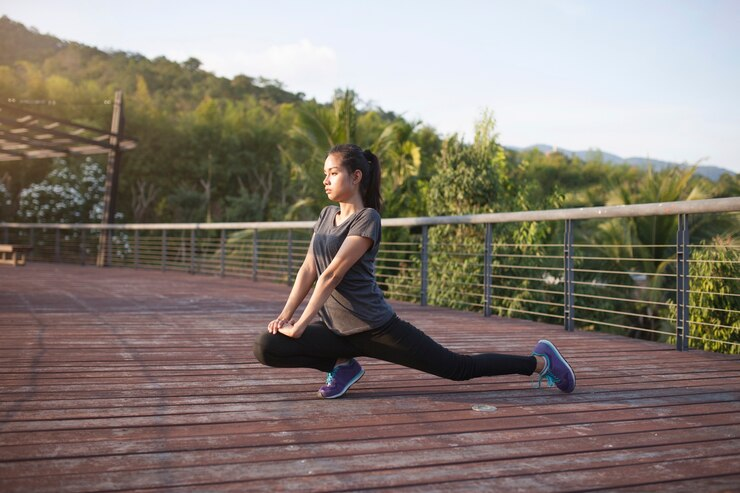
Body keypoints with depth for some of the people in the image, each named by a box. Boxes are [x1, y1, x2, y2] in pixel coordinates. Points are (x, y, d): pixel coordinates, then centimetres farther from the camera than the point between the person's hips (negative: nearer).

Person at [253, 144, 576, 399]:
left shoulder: (367, 219, -13)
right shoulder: (326, 216, 10)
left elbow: (332, 275, -19)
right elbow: (308, 270, 8)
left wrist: (300, 326, -20)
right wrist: (284, 316, -2)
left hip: (374, 328, -6)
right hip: (335, 329, 7)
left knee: (458, 368, 0)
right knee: (266, 348, -10)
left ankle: (540, 362, 20)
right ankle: (342, 364, 5)